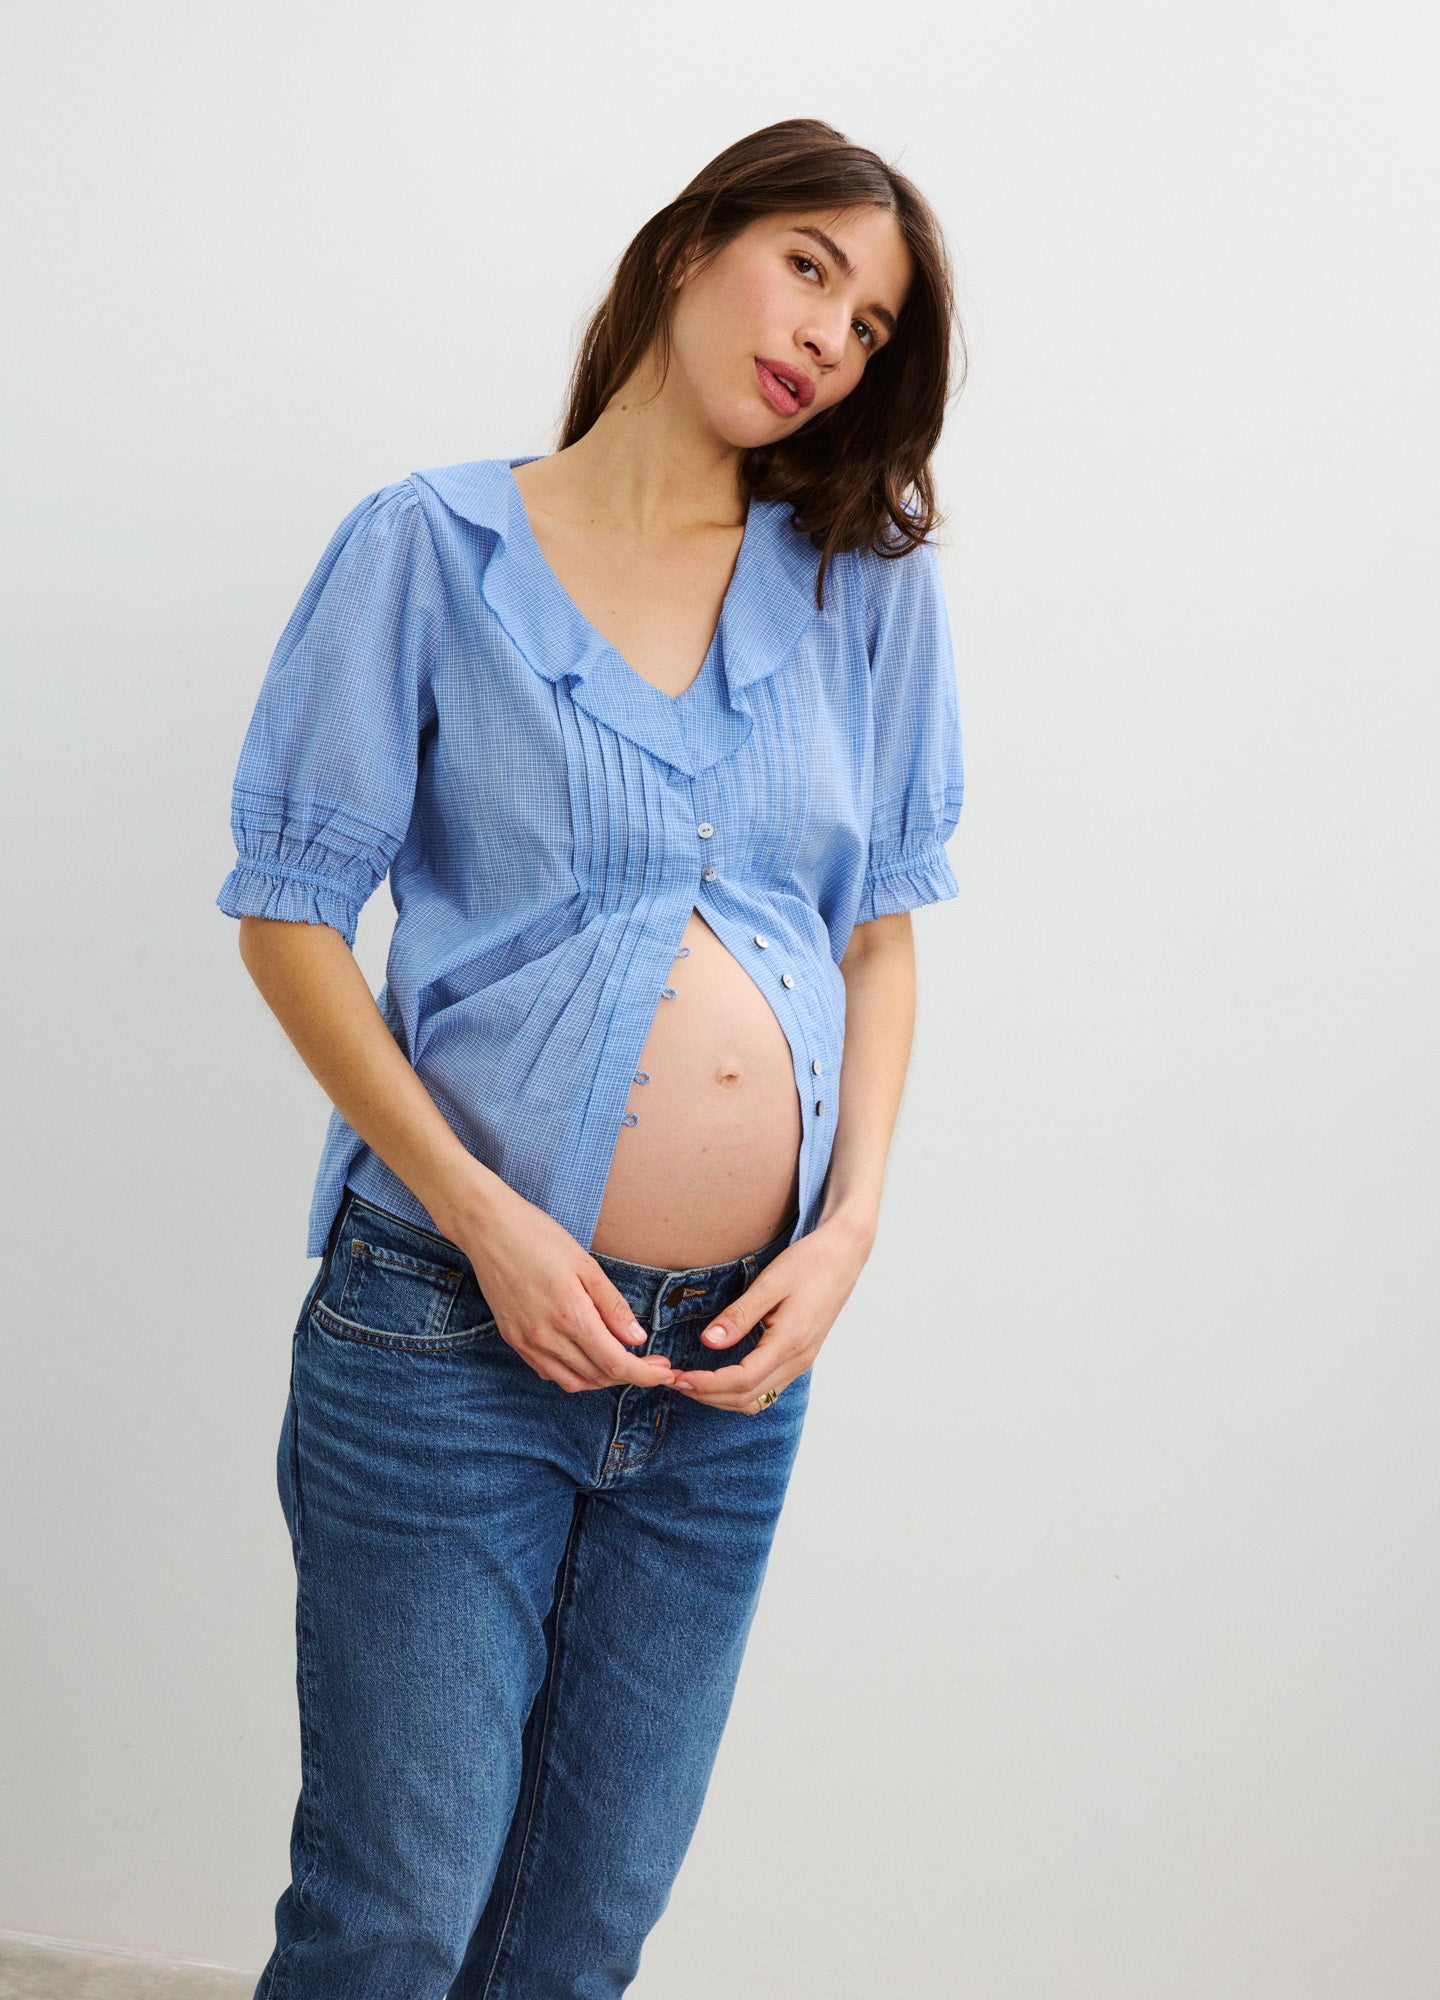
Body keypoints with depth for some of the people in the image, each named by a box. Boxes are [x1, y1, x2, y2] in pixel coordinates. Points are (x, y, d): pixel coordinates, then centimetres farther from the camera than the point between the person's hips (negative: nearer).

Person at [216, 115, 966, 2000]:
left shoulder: (874, 586, 7)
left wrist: (851, 1227, -3)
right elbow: (291, 917, -3)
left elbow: (883, 928, 11)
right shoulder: (431, 549, -2)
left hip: (738, 1357, 4)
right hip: (453, 1329, -3)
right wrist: (484, 1215, -13)